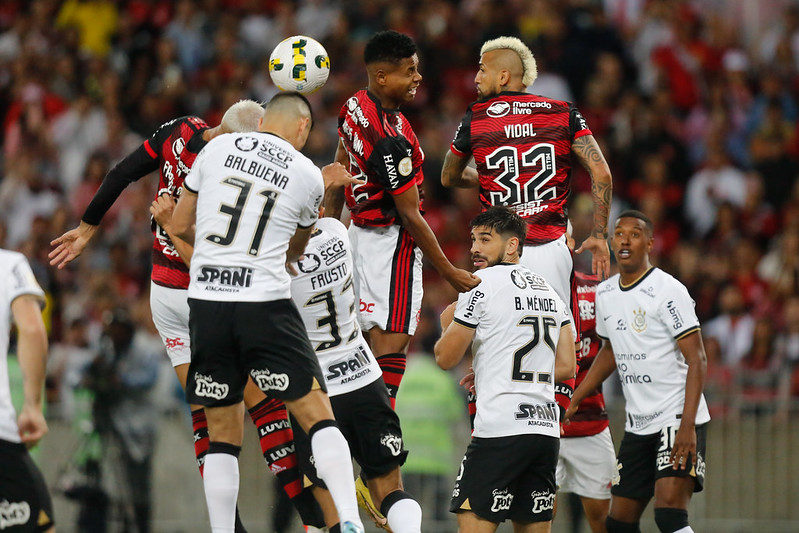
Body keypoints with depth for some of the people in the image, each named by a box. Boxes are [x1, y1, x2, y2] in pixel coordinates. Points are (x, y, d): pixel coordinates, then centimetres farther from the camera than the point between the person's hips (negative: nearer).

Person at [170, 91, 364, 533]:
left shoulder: (218, 148, 8)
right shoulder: (308, 177, 5)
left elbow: (180, 226, 18)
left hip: (206, 299, 3)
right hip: (266, 304, -2)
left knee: (223, 436, 12)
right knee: (317, 416, 1)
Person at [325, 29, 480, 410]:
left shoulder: (355, 106, 1)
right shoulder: (389, 139, -27)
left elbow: (339, 172, 14)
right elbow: (409, 215, -20)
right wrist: (450, 273, -12)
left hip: (361, 229, 10)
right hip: (392, 241, -10)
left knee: (376, 337, 14)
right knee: (393, 344, -10)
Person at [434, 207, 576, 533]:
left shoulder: (481, 285, -4)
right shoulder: (549, 291, 18)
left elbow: (446, 358, 0)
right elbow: (566, 367, 17)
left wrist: (447, 325, 20)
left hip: (500, 429, -7)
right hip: (547, 428, 7)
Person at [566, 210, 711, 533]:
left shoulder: (668, 291, -12)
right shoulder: (604, 294, 11)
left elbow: (696, 359, -16)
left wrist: (687, 425, -24)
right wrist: (574, 401, 24)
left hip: (678, 419, -8)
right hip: (638, 424, 8)